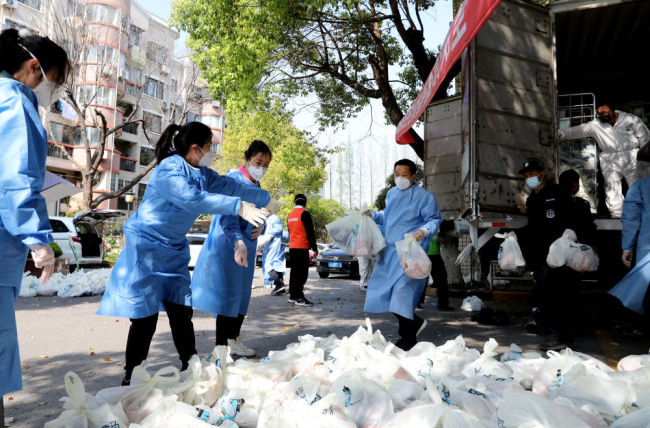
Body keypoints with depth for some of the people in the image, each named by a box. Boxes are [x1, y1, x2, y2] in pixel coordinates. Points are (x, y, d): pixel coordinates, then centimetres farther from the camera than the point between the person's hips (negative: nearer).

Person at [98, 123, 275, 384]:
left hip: (173, 250, 8)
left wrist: (265, 199, 18)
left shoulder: (201, 173, 5)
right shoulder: (169, 170, -21)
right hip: (145, 247, -8)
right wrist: (239, 207, -38)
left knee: (182, 311, 9)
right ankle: (131, 378, 11)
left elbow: (230, 186, 13)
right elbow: (194, 199, -35)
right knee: (145, 318, -5)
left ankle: (191, 367, 22)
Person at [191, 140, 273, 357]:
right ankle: (222, 345, 5)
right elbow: (227, 215, -27)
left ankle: (233, 340, 28)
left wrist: (261, 226, -4)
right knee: (229, 293, -6)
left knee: (242, 293, 14)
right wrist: (238, 242, -41)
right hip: (229, 246, -9)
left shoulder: (256, 185, 13)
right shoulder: (234, 179, -15)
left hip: (246, 247, 9)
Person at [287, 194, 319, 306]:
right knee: (302, 272, -6)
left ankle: (292, 296, 18)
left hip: (292, 248, 8)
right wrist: (315, 248, -8)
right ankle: (299, 298, -8)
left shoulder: (290, 215, 14)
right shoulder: (305, 214, -10)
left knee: (294, 272, 13)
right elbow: (310, 233, -12)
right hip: (302, 248, -8)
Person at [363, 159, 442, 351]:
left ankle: (408, 338, 7)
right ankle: (415, 322, 26)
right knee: (383, 290, 8)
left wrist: (425, 231, -25)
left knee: (403, 293, -11)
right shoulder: (391, 193, 15)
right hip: (389, 250, 8)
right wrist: (373, 215, 12)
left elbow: (435, 220, -6)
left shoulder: (423, 196, -7)